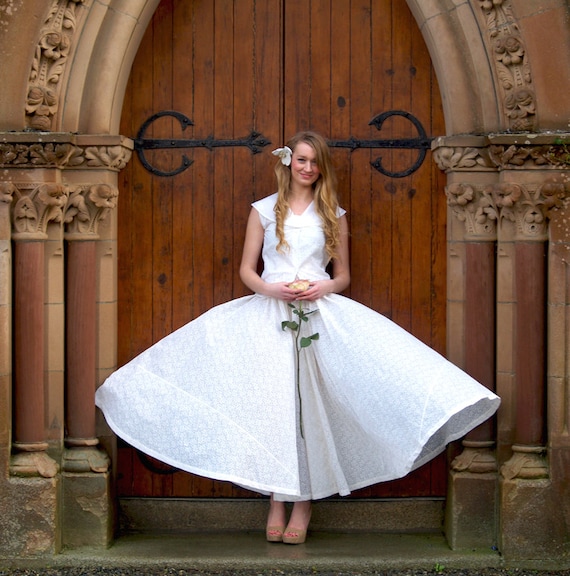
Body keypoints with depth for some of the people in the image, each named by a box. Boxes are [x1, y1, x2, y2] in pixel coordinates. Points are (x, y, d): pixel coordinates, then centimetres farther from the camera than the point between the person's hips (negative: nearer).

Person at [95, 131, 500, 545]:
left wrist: (325, 287, -9)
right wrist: (269, 288, -11)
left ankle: (305, 503, 1)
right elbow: (247, 270, 9)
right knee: (272, 402, -4)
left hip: (320, 314, 0)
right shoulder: (264, 210, 11)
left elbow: (343, 276, 13)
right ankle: (277, 500, 2)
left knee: (312, 404, -5)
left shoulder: (334, 215, 12)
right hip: (270, 313, 0)